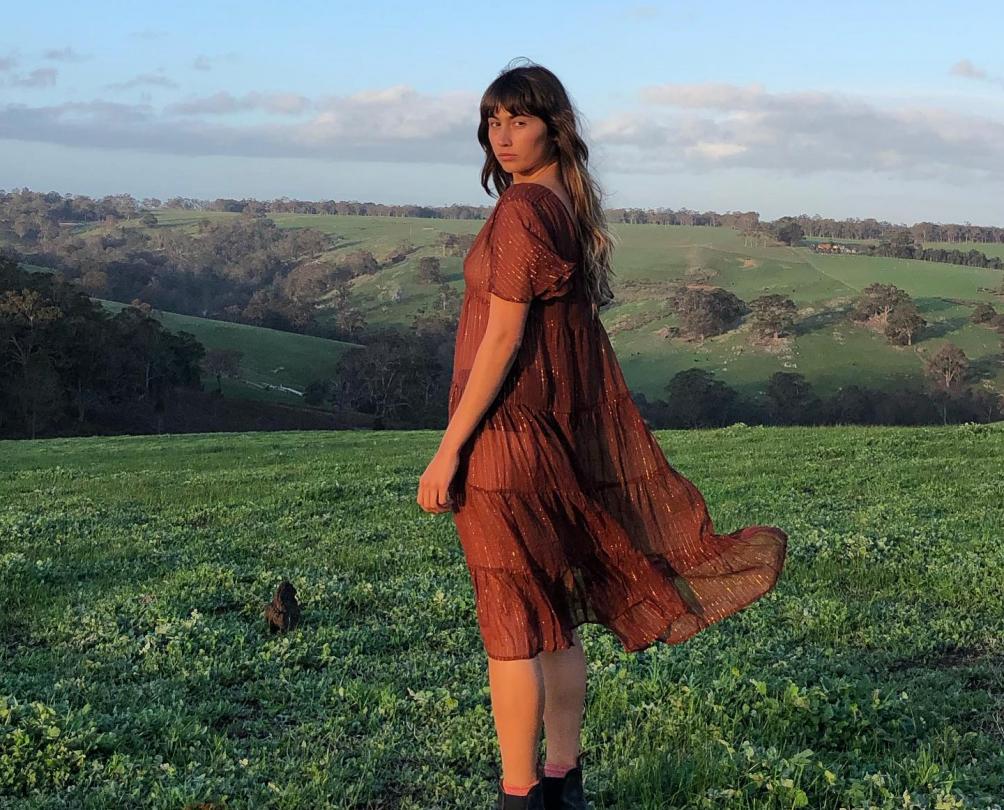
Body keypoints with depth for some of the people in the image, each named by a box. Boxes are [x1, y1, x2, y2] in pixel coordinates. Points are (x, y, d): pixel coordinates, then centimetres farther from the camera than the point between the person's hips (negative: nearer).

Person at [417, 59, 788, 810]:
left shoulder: (521, 210, -14)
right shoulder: (574, 209, 12)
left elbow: (502, 339, -18)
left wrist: (448, 449, -16)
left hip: (506, 435, -9)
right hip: (559, 435, 9)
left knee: (512, 627, -1)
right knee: (556, 620, 14)